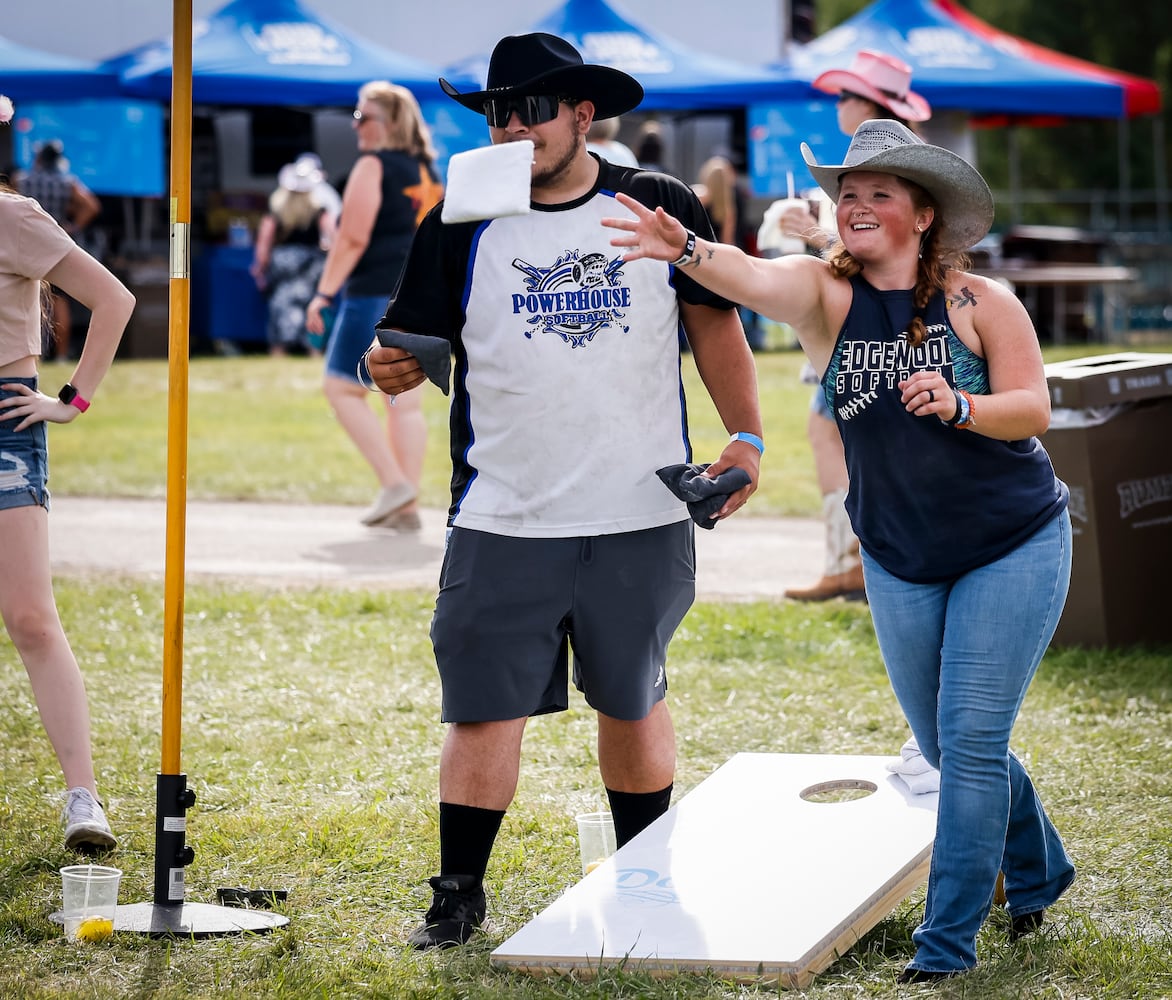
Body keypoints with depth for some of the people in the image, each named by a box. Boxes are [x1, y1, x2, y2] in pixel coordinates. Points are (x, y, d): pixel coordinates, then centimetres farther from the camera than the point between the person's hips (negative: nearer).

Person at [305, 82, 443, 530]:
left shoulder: (373, 165, -7)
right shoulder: (427, 170, 17)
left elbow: (353, 237, -14)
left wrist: (324, 292, -12)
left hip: (377, 292, -8)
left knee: (342, 388, 1)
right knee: (406, 401, 7)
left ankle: (394, 482, -11)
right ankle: (406, 507, 2)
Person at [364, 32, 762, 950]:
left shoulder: (661, 208, 3)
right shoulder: (461, 227, 3)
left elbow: (715, 324, 10)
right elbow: (412, 346, 3)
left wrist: (746, 435, 1)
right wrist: (392, 368, -21)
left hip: (642, 522, 0)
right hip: (503, 527, 0)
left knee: (633, 702, 13)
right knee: (485, 710, -3)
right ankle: (459, 894, 9)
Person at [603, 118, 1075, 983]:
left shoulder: (982, 303, -11)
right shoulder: (827, 293, -8)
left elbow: (1033, 410, -11)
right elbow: (753, 278, -29)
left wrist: (960, 406, -31)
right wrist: (687, 252, -51)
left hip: (1012, 548, -4)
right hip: (901, 566, 4)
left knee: (971, 740, -9)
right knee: (946, 746, 15)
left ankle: (949, 942, -1)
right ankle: (1038, 873, 41)